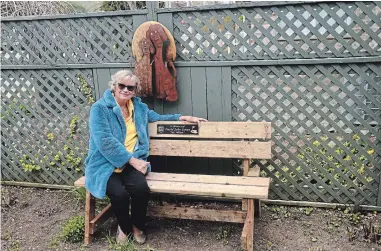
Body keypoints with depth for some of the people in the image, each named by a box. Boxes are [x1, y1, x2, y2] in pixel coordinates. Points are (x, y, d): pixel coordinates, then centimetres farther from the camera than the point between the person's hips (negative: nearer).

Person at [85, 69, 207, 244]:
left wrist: (184, 117, 18)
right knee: (120, 194, -30)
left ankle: (137, 226, 5)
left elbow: (157, 118, 28)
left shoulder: (138, 106, 12)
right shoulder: (100, 108, -7)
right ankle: (124, 227, 6)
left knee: (141, 188, -27)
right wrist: (133, 160, -19)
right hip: (105, 163, -3)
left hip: (131, 162, 4)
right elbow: (105, 141, -17)